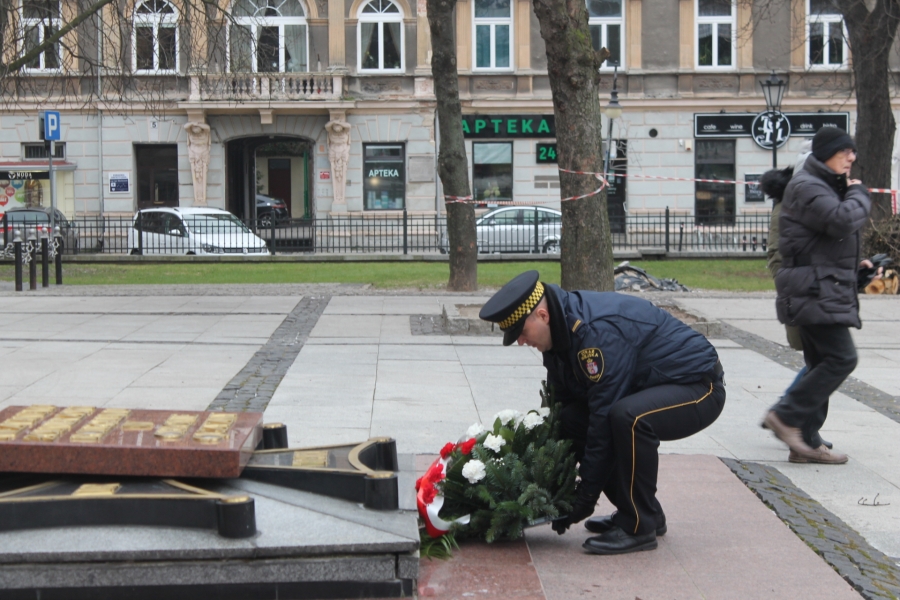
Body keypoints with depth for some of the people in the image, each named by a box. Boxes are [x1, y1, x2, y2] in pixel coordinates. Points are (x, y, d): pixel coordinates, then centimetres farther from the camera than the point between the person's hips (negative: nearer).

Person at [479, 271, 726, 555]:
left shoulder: (598, 330, -30)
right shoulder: (563, 329, 0)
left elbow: (604, 416, -28)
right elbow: (560, 403, 8)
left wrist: (586, 497, -21)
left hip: (699, 388, -9)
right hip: (651, 388, 10)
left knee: (627, 417, -36)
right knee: (572, 420, -2)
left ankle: (639, 527, -18)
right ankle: (642, 513, 8)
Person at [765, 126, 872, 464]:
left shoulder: (827, 186, 22)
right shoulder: (807, 187, -12)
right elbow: (842, 220, -27)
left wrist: (855, 265, 9)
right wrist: (859, 194, -9)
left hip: (825, 292, 11)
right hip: (814, 291, -11)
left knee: (822, 366, 10)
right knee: (842, 358, -16)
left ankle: (806, 442, 11)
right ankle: (787, 416, -12)